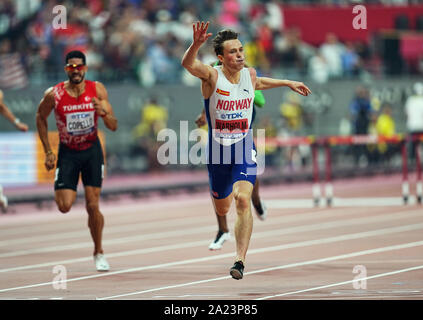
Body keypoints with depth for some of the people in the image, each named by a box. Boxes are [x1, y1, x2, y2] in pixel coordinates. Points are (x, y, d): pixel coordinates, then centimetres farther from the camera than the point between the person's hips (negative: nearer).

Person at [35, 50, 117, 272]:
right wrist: (48, 151, 2)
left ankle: (99, 253, 16)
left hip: (92, 150, 0)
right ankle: (60, 190, 28)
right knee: (64, 207, -10)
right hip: (67, 152, 0)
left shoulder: (98, 90, -11)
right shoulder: (54, 95, -15)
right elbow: (41, 117, 5)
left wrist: (104, 113, -30)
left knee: (93, 206, -4)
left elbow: (113, 127, -8)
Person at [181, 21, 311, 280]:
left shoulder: (249, 74, -1)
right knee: (222, 210, 13)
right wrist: (196, 44, -56)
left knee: (243, 200, -21)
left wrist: (288, 83, 32)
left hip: (244, 151, 1)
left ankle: (240, 261, -24)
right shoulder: (212, 76, -15)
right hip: (218, 152, -1)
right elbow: (188, 64, -36)